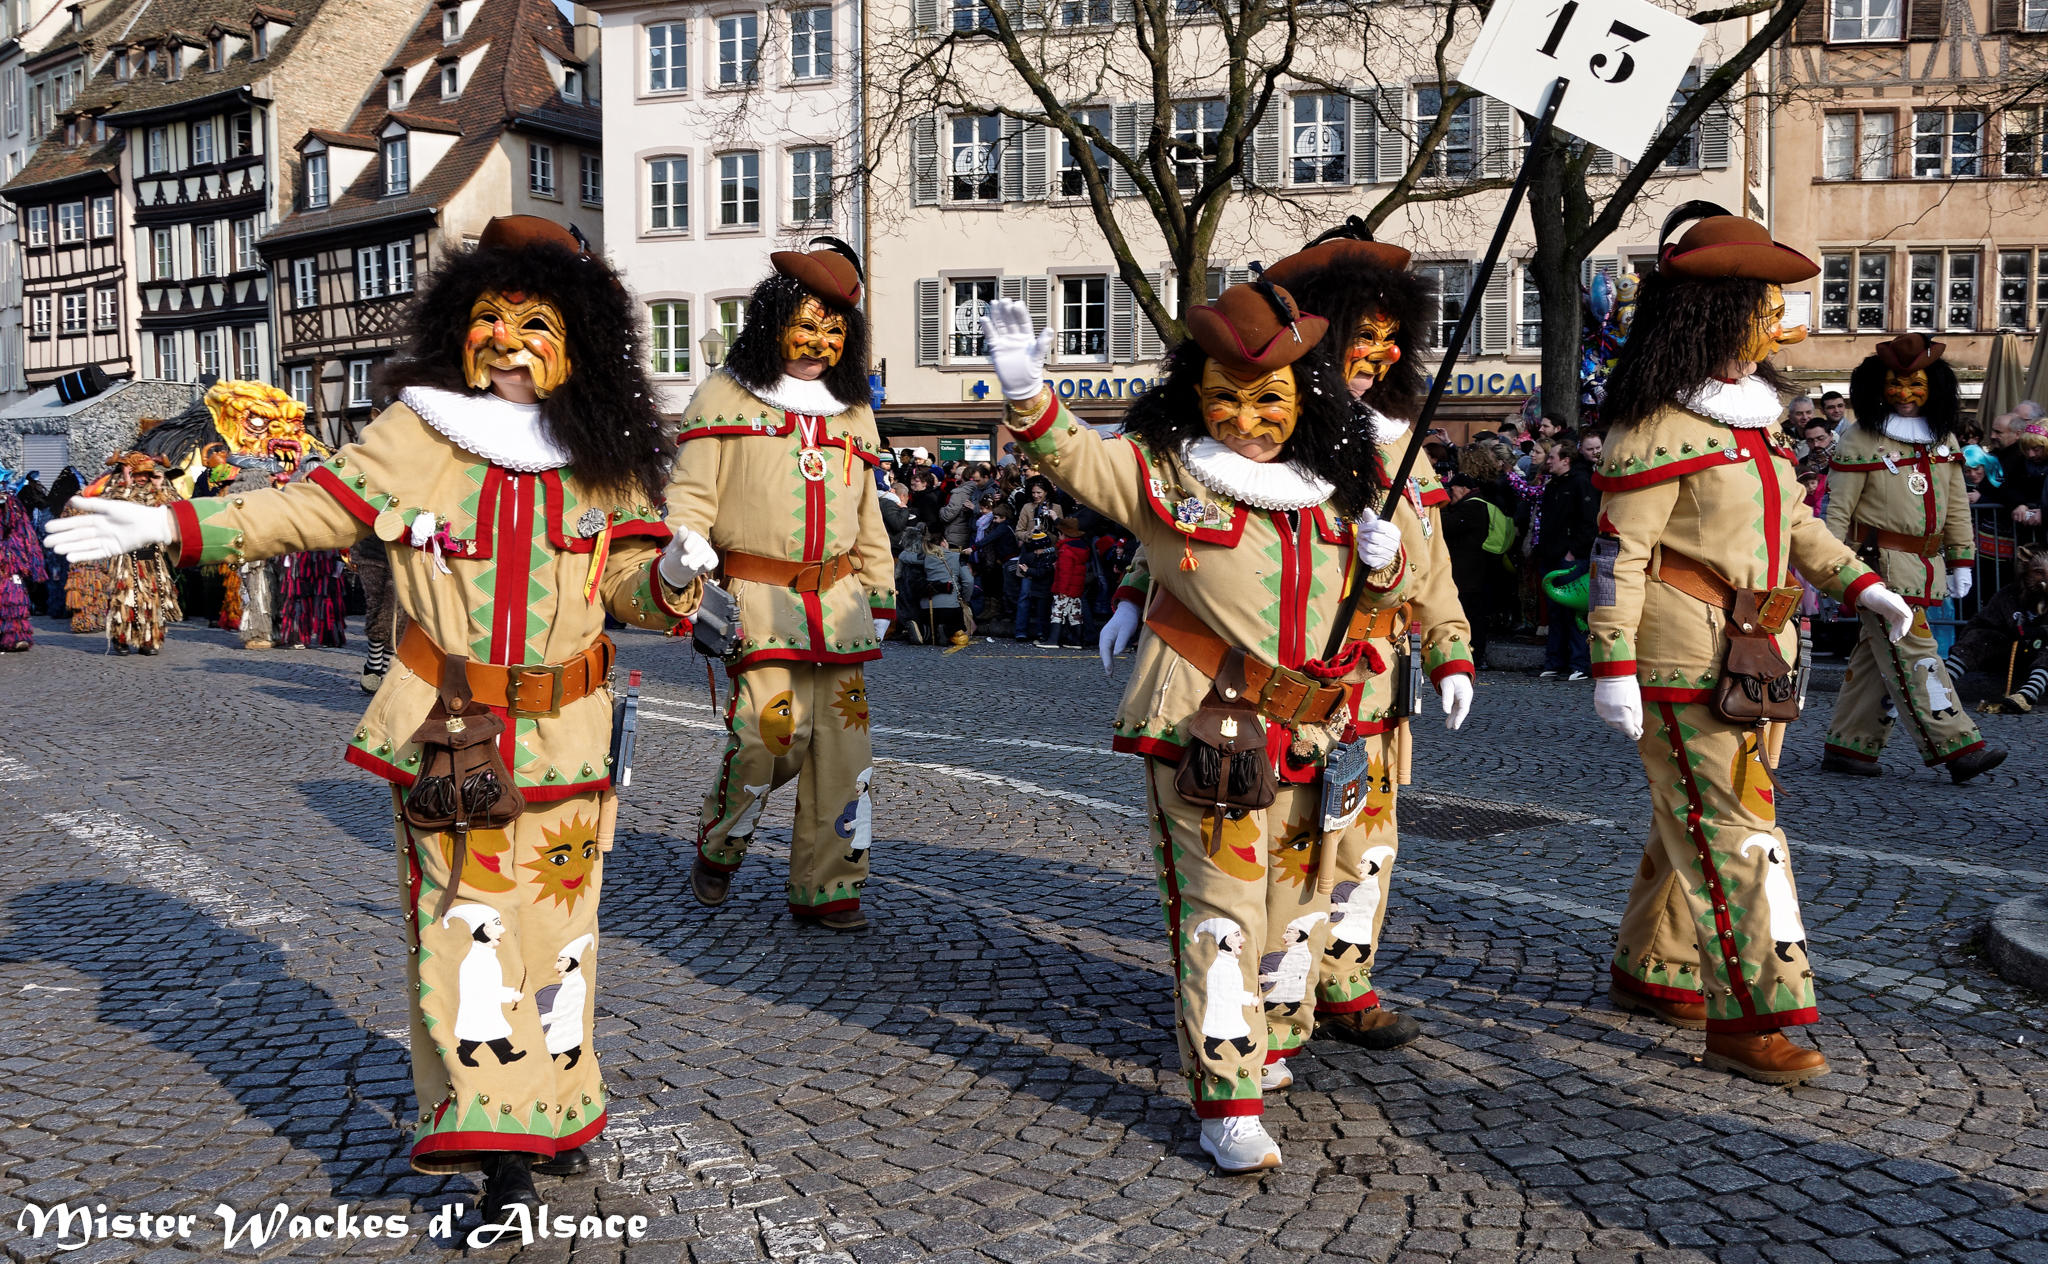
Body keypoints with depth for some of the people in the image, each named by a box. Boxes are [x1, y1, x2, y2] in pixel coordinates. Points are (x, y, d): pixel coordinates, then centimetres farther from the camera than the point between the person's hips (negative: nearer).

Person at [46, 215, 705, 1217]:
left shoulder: (601, 462, 4)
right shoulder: (412, 436, -1)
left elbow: (627, 576, 7)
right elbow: (311, 508, 1)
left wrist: (670, 576, -15)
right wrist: (172, 526, -6)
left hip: (562, 738, 2)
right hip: (446, 732, -1)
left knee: (554, 921, 9)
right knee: (464, 925, -4)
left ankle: (553, 1112, 29)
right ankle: (504, 1147, 3)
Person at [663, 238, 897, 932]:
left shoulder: (853, 410, 17)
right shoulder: (724, 395, 2)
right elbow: (689, 499, -1)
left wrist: (880, 599, 18)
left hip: (836, 601, 5)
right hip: (756, 597, -5)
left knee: (843, 742, 1)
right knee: (770, 732, -14)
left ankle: (827, 887, 13)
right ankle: (718, 848, 15)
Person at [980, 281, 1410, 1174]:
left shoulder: (1334, 490, 11)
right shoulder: (1161, 471, -3)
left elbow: (1379, 595, 22)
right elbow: (1072, 456, -15)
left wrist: (1383, 565, -1)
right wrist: (1027, 393, -34)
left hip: (1307, 737, 6)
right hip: (1204, 731, -5)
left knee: (1293, 907, 17)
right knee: (1217, 912, -7)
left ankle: (1267, 1046, 39)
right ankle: (1226, 1102, 0)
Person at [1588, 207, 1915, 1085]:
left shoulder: (1752, 412, 15)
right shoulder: (1659, 425, -13)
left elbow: (1792, 520, 23)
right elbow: (1620, 549, -16)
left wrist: (1859, 584, 12)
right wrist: (1613, 666, -19)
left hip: (1753, 653, 9)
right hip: (1685, 659, -9)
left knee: (1694, 825, 15)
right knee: (1732, 831, -8)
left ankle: (1652, 971, 28)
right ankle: (1751, 1020, -3)